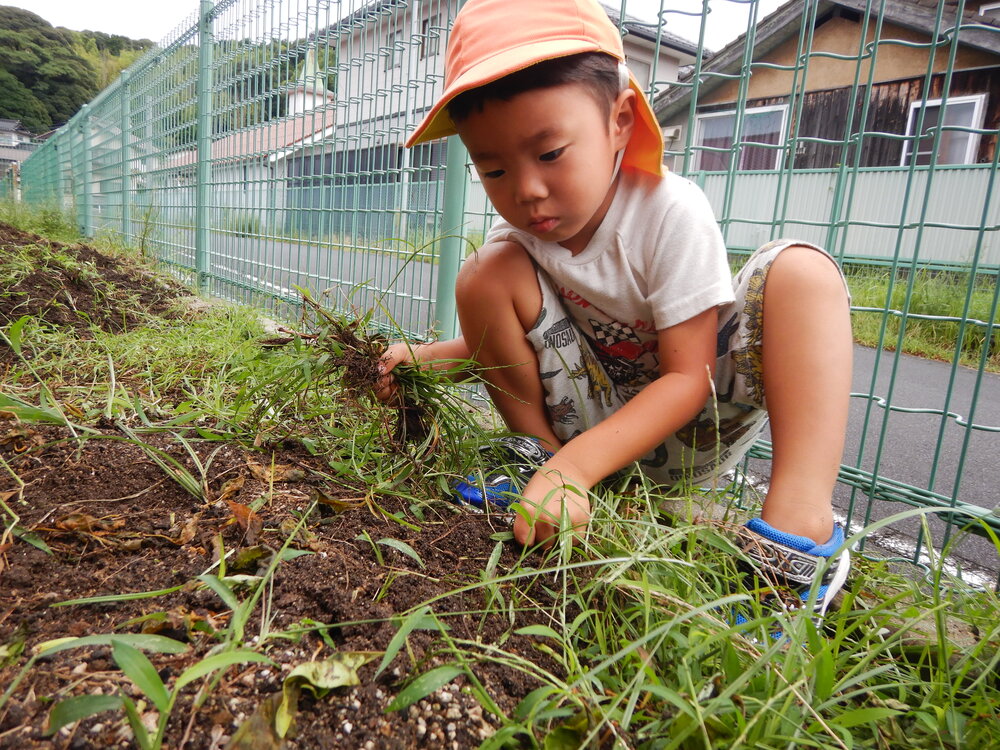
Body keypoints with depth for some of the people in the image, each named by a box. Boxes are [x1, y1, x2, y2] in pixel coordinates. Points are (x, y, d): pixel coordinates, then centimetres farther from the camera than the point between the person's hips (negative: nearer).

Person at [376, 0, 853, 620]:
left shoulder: (671, 214, -21)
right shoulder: (518, 233, -8)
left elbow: (687, 378, -23)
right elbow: (507, 339, 7)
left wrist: (573, 468, -35)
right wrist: (424, 358, -14)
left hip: (687, 425, -2)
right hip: (590, 420, 3)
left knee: (799, 268, -25)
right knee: (486, 275, -16)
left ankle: (801, 524, -37)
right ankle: (536, 452, -5)